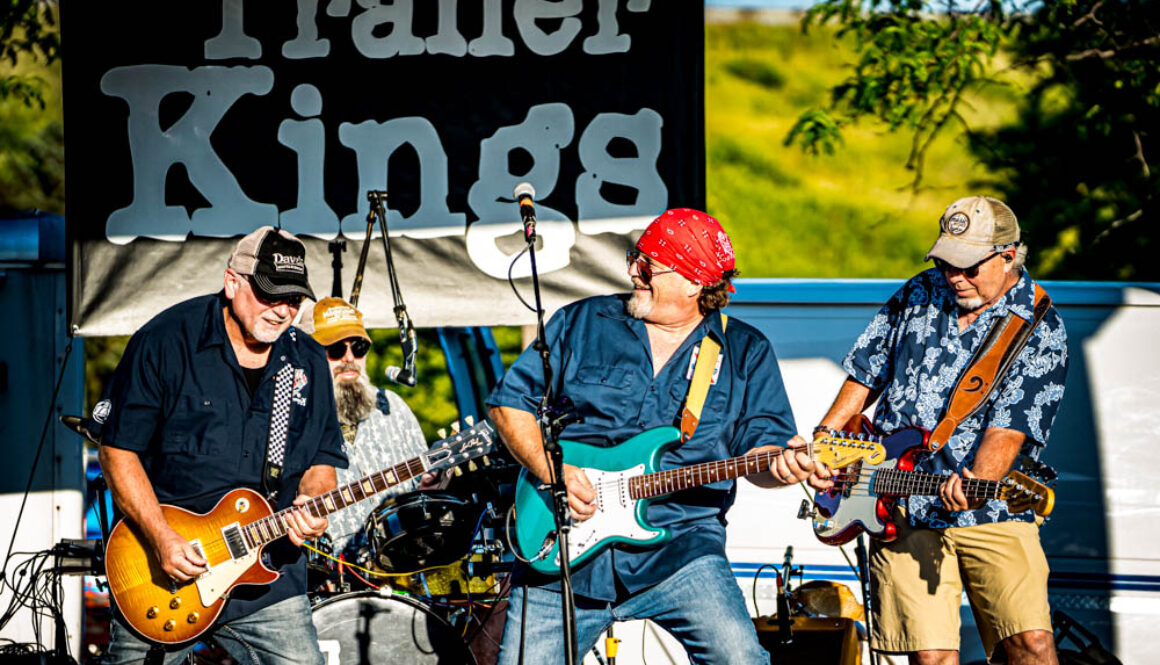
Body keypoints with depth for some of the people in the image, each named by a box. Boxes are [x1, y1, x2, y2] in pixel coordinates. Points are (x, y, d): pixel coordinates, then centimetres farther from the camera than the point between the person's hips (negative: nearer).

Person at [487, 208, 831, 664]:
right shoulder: (581, 324, 10)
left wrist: (781, 464, -21)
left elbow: (759, 440, 4)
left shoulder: (746, 352, 11)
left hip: (680, 545, -1)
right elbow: (508, 402, 9)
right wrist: (551, 471, -7)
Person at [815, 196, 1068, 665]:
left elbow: (1011, 427, -15)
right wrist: (825, 437, 10)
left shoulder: (1041, 331, -4)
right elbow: (866, 372, 21)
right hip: (899, 510, 3)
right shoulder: (919, 294, 11)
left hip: (991, 516, -2)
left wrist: (976, 484, -32)